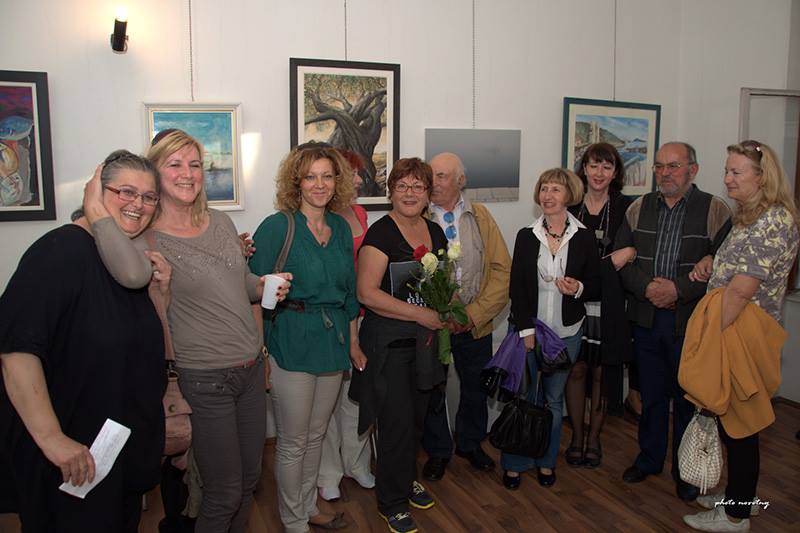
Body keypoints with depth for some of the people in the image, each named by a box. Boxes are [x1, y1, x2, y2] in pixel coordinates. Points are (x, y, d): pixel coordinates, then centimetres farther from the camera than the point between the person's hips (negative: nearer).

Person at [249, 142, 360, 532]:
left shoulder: (341, 228, 7)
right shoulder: (276, 227, -11)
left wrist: (352, 343, 15)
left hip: (332, 343, 6)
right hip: (291, 346, -5)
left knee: (316, 435, 19)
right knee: (292, 442, 8)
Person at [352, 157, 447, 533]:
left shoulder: (435, 232, 8)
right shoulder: (381, 233, -14)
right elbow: (367, 292, -22)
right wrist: (420, 314, -22)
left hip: (426, 343, 7)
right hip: (389, 345, -6)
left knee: (416, 418, 18)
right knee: (397, 423, 2)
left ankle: (407, 480, 41)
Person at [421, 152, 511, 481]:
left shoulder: (480, 217, 0)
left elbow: (503, 270, -3)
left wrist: (474, 313, -13)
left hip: (475, 326, 2)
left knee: (475, 388, 19)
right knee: (432, 391, 13)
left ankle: (470, 444, 44)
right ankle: (438, 451, 36)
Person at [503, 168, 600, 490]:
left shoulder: (584, 237, -1)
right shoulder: (526, 236, -1)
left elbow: (596, 286, 4)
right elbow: (516, 286, -3)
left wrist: (578, 288, -19)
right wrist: (526, 329, -10)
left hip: (566, 331, 1)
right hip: (528, 328, 0)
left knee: (554, 399, 12)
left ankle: (546, 461, 30)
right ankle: (514, 463, 21)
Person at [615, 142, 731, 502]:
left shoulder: (715, 210, -4)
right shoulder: (640, 208, 6)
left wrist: (678, 289, -19)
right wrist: (646, 287, -12)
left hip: (691, 321, -3)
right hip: (646, 319, 3)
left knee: (688, 399, 10)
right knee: (651, 394, 16)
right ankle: (649, 458, 35)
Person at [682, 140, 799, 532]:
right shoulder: (748, 216, 12)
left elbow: (741, 289, -23)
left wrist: (713, 337, -18)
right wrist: (708, 260, 4)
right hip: (731, 335, 9)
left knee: (738, 425, 3)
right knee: (731, 419, 18)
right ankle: (737, 495, 35)